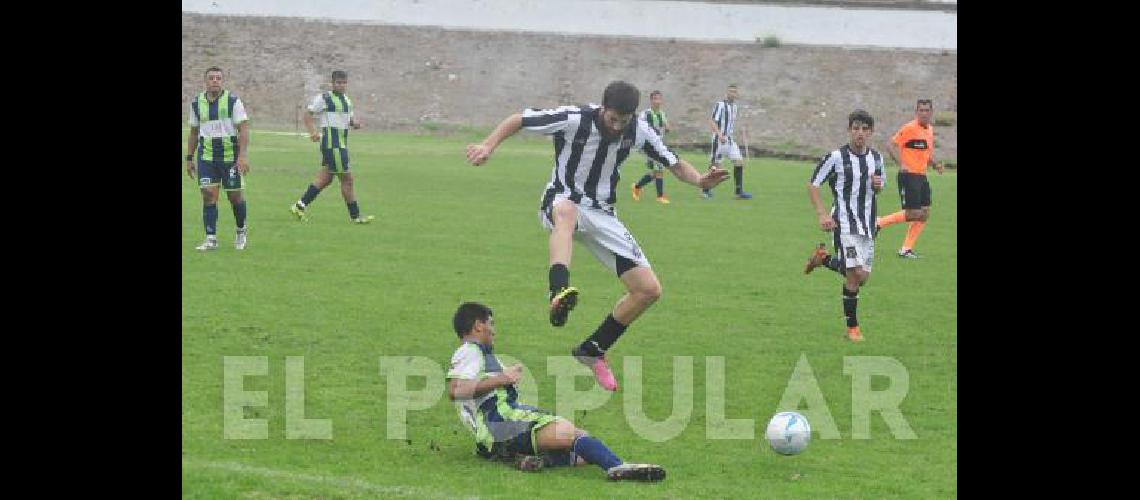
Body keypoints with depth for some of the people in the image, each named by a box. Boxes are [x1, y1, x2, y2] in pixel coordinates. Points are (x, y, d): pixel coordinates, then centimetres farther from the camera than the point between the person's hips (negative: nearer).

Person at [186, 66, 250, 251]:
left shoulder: (233, 101, -7)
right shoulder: (197, 103, 5)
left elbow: (243, 128, -11)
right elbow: (194, 132, 16)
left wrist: (243, 155, -22)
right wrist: (189, 158, 14)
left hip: (231, 156, -2)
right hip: (206, 156, 2)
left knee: (234, 196, 5)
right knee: (208, 195, -8)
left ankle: (241, 232, 29)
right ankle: (211, 239, -5)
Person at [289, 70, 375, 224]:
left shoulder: (347, 100, 18)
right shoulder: (324, 98, -6)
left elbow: (350, 117, 30)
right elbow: (308, 115, -5)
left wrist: (354, 122, 5)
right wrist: (313, 132, -22)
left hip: (342, 144, 9)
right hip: (332, 143, -9)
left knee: (325, 179, 9)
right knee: (347, 179, -7)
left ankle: (300, 206, 14)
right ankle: (354, 216, -1)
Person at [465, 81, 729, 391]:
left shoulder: (638, 132, -5)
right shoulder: (573, 119, -17)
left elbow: (673, 163, 4)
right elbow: (519, 120, -7)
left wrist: (700, 180, -15)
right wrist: (489, 145, -20)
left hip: (601, 214, 5)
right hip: (561, 202, -5)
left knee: (649, 290, -4)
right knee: (567, 211, -46)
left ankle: (592, 351, 13)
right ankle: (560, 292, -67)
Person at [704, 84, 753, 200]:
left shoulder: (734, 106, 14)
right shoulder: (719, 105, -10)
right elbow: (712, 122, -18)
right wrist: (720, 134, -30)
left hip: (730, 139, 7)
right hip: (719, 140, -7)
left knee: (739, 161, -4)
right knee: (715, 166, -4)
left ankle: (739, 192, -3)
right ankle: (706, 190, 12)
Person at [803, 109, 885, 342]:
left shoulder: (876, 158, 6)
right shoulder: (836, 157, -10)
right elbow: (812, 184, -3)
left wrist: (878, 186, -4)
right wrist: (822, 214, -13)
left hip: (867, 224, 6)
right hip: (844, 224, -6)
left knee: (863, 276, 8)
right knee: (855, 274, -14)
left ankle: (824, 258, 32)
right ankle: (852, 327, -1)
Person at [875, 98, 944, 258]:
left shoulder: (930, 129, 13)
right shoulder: (909, 128, -12)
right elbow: (891, 145, -15)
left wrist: (935, 165, 7)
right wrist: (901, 164, -26)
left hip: (922, 176, 8)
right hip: (909, 175, -8)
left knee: (924, 213, 4)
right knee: (913, 213, -12)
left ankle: (906, 249, 10)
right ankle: (878, 223, 4)